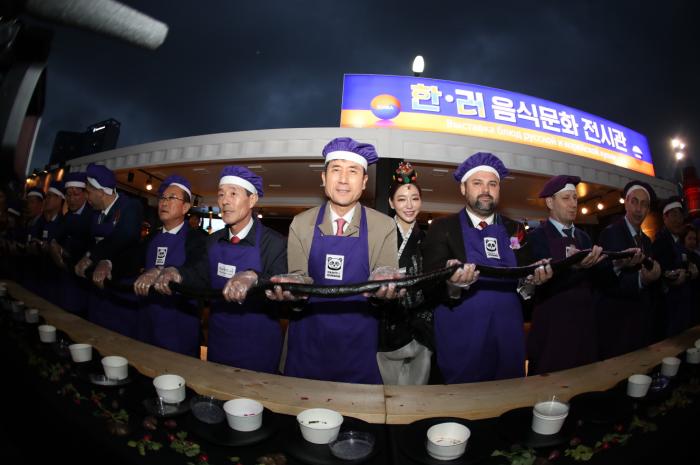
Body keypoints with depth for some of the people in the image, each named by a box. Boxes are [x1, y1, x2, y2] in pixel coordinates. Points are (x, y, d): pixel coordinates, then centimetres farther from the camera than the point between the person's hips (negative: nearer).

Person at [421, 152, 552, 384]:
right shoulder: (443, 228, -2)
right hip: (461, 343, -3)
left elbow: (524, 283, 10)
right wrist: (452, 286, -29)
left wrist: (533, 280, -11)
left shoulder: (514, 230, 9)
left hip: (508, 340, 4)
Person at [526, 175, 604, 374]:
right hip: (552, 328, -5)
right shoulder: (537, 236, -7)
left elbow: (593, 282, 10)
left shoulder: (583, 237, 13)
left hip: (585, 325, 6)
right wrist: (574, 266, -33)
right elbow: (545, 284, -18)